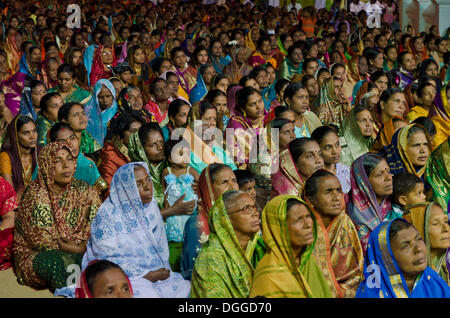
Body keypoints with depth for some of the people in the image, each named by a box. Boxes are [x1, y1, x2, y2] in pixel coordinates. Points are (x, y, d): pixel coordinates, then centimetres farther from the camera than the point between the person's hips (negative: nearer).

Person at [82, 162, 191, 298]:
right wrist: (144, 275, -15)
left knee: (185, 287, -14)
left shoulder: (151, 206, 6)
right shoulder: (108, 214, -12)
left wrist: (163, 270, -4)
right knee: (147, 294, -32)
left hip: (154, 272, 6)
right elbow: (108, 258, -13)